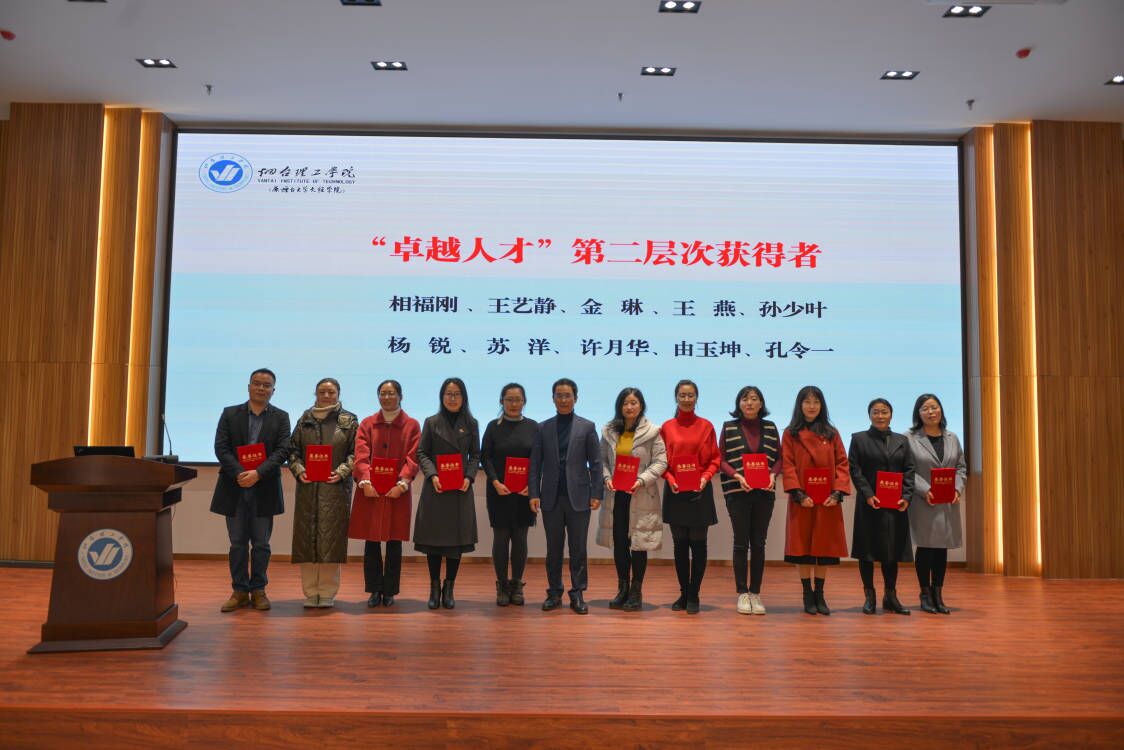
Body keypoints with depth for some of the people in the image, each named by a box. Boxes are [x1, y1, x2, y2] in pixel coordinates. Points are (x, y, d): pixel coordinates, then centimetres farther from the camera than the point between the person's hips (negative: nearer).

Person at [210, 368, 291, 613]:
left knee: (261, 544, 6)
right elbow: (221, 448, -2)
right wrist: (239, 473, -16)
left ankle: (258, 590, 17)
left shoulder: (281, 417, 5)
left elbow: (283, 451, -6)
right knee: (237, 544, 7)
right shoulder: (230, 414, 7)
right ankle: (239, 591, 17)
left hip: (264, 489, -1)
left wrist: (258, 473, -18)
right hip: (234, 488, 1)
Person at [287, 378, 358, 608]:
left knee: (331, 537, -2)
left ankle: (328, 592, 7)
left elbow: (355, 452, 1)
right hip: (307, 486, 2)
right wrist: (298, 470, -6)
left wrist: (342, 471, -12)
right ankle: (310, 592, 11)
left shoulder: (348, 421, 5)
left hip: (336, 488, -2)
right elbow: (293, 449, 10)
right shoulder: (305, 419, 11)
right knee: (307, 537, 2)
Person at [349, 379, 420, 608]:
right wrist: (366, 481, -17)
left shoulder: (412, 425, 6)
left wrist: (402, 483, -16)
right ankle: (374, 590, 16)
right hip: (370, 491, 1)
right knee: (371, 542, 4)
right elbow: (361, 456, -2)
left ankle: (389, 591, 15)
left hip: (397, 492, -1)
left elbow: (413, 458, -3)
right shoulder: (367, 424, 9)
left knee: (394, 543, 4)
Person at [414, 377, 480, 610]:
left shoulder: (471, 424, 8)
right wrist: (432, 475, -14)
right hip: (435, 489, -1)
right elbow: (422, 453, 2)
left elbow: (476, 456, 7)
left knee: (457, 539, 2)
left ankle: (449, 589, 12)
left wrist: (469, 477, -10)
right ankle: (434, 588, 13)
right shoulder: (432, 422, 5)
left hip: (461, 489, 1)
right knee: (433, 539, 2)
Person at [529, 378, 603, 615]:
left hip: (578, 497, -1)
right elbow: (535, 464, 5)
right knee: (553, 548, 8)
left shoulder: (587, 427, 4)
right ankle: (554, 593, 18)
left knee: (578, 548, 4)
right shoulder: (543, 428, 7)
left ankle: (578, 594, 12)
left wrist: (596, 494, -4)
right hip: (551, 498, 1)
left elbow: (595, 463, 2)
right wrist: (534, 494, -2)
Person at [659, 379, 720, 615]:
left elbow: (714, 460, 3)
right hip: (675, 492, 1)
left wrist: (705, 478, -13)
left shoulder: (706, 426, 1)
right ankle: (683, 593, 18)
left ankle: (694, 596, 11)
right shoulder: (667, 427, 4)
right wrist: (670, 479, -9)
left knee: (698, 544, 2)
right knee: (680, 545, 8)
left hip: (699, 493, -1)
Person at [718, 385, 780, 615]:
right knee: (741, 542, 2)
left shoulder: (770, 428, 9)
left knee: (759, 543, 6)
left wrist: (773, 475, -9)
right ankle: (742, 593, 10)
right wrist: (737, 476, -13)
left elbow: (779, 457, 10)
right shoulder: (729, 427, 2)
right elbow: (721, 458, 1)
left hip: (764, 492, 2)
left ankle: (756, 593, 14)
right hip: (737, 492, -2)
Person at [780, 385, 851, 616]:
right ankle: (807, 595, 11)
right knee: (802, 546, 0)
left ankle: (820, 594, 17)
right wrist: (799, 494, -15)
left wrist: (837, 493, -9)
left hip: (827, 501, 2)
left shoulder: (831, 433, 9)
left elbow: (842, 464, 4)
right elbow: (788, 466, -3)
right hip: (802, 501, -2)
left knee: (825, 546, 5)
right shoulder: (790, 434, 3)